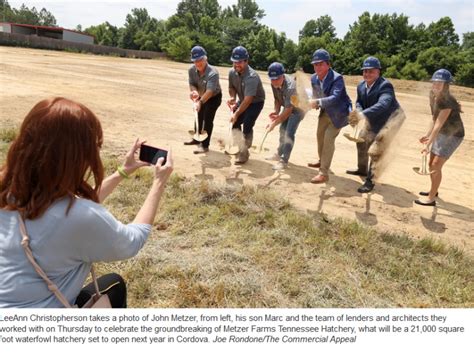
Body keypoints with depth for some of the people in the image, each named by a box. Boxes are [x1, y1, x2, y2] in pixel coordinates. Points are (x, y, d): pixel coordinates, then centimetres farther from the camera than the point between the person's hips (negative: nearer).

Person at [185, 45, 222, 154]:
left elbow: (210, 91, -48)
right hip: (202, 96, 7)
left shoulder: (213, 73, -38)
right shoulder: (191, 70, -19)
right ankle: (196, 139, 38)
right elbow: (192, 84, -15)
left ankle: (205, 145, -7)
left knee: (208, 119, -14)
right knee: (198, 117, 19)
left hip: (214, 97, -7)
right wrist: (194, 91, -40)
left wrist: (200, 102, -61)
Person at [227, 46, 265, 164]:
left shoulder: (252, 77, -35)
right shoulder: (232, 72, -13)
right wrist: (232, 98, -17)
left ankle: (244, 154, -6)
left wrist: (236, 114, -43)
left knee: (247, 126, -18)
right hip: (242, 100, 7)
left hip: (256, 102, -7)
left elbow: (248, 100, -40)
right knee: (234, 123, 10)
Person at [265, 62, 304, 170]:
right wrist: (276, 111, -18)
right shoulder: (274, 83, -17)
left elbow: (288, 110, -37)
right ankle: (279, 154, 34)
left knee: (289, 133, -16)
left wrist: (274, 123, -36)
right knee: (283, 130, 17)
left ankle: (284, 161, -9)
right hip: (287, 106, 8)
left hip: (298, 107, -8)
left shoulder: (290, 87, -39)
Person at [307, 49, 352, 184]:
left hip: (338, 112, -8)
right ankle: (322, 161, 45)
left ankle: (324, 173, -12)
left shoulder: (337, 78, -29)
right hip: (326, 111, 8)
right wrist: (314, 103, -15)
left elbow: (334, 98, -42)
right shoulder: (314, 78, -7)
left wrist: (318, 102, -54)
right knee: (320, 135, 20)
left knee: (328, 138, -16)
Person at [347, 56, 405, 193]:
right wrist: (358, 112, -21)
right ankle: (362, 169, 43)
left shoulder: (385, 86, -30)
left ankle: (370, 181, -1)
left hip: (389, 120, -8)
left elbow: (383, 104, -46)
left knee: (376, 151, -12)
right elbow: (359, 102, 4)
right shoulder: (361, 85, -6)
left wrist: (363, 115, -60)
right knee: (362, 143, 21)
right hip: (373, 121, 8)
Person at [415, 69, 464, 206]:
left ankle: (431, 199, -2)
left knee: (436, 165, -11)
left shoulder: (446, 101, -28)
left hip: (453, 135, -9)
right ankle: (433, 190, 34)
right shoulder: (433, 95, -2)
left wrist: (428, 144, -32)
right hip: (442, 133, 9)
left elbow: (438, 125, -31)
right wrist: (428, 135, 3)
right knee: (431, 163, 15)